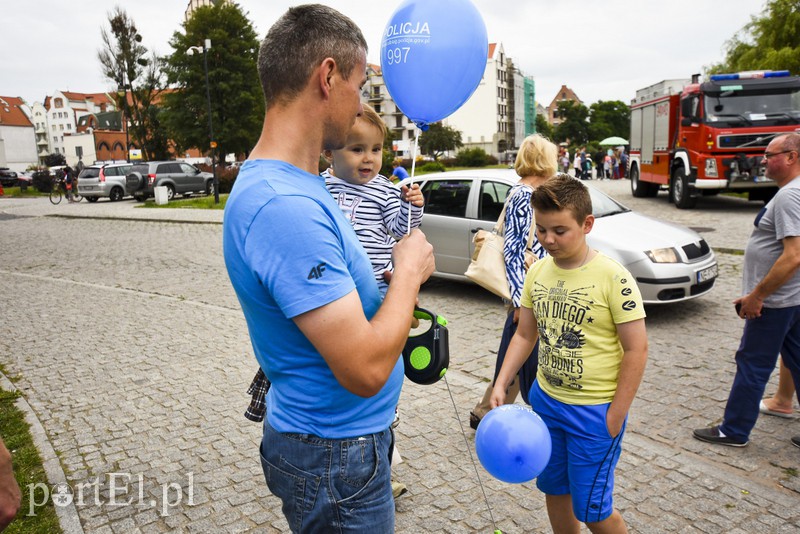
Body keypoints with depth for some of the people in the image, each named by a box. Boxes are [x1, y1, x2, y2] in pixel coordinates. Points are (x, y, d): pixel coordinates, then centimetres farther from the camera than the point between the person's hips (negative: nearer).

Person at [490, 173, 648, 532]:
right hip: (545, 399, 5)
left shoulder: (613, 278, -19)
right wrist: (501, 384, -3)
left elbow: (636, 350, -15)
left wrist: (615, 416, -14)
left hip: (595, 410, -5)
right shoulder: (537, 272, -2)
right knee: (554, 490, 20)